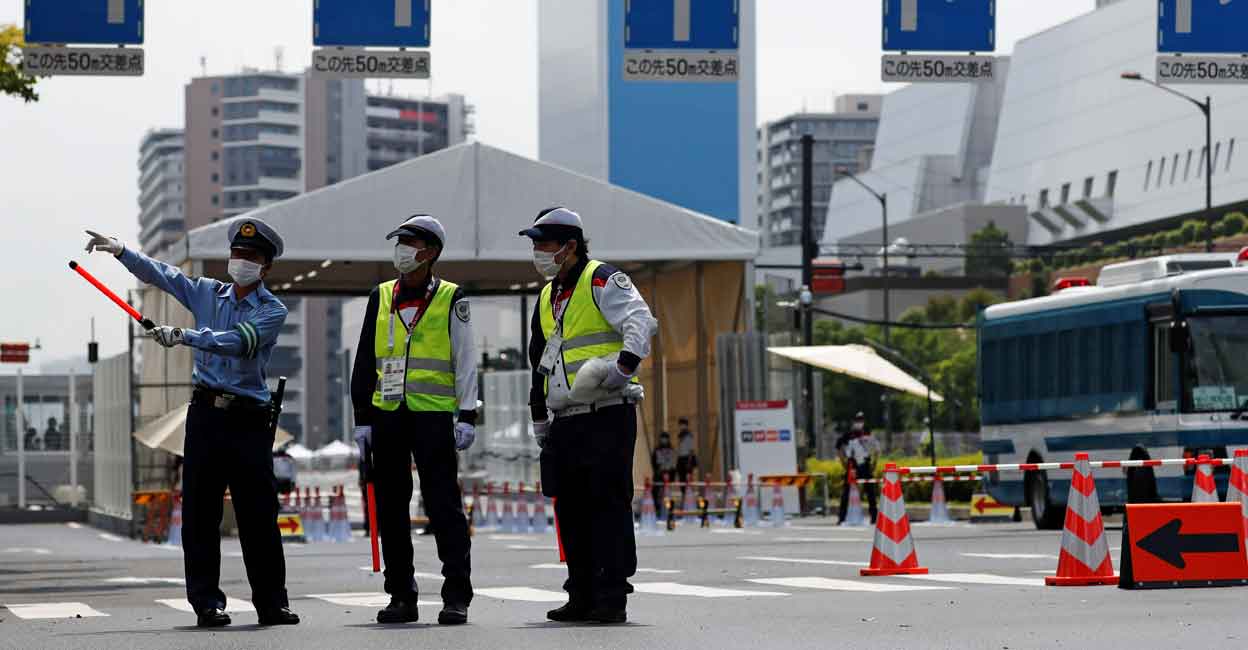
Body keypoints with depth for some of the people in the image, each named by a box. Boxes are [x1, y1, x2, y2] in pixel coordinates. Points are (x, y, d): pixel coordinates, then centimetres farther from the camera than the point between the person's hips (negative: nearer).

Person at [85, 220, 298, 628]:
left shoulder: (273, 311, -1)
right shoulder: (207, 293, 13)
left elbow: (238, 342, -18)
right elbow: (159, 274, 7)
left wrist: (184, 336, -30)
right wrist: (121, 251, -9)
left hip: (249, 420, -3)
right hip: (206, 414, 3)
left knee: (259, 516, -3)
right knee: (200, 511, -2)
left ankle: (272, 604, 4)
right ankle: (206, 602, 1)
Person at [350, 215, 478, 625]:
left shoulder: (451, 300, 2)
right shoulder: (381, 298, 12)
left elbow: (465, 362, 1)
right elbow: (364, 363, 14)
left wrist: (466, 417, -7)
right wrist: (362, 419, 9)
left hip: (433, 415, -4)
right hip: (387, 415, 4)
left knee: (444, 506, -7)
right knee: (391, 509, 6)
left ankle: (457, 597, -5)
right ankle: (401, 596, 13)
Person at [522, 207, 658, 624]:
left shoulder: (602, 281, -5)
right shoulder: (547, 299, 21)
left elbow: (641, 321, -20)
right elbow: (540, 364, 29)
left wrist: (625, 363, -35)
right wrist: (539, 418, 27)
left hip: (608, 416, -8)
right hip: (565, 421, 9)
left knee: (609, 505, -9)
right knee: (571, 510, 8)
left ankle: (612, 598, -8)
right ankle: (583, 597, 15)